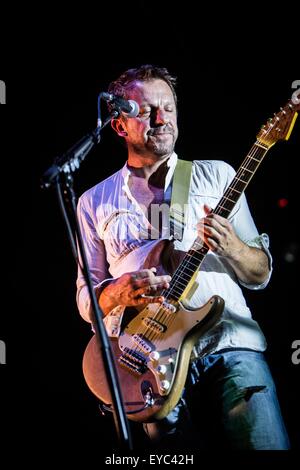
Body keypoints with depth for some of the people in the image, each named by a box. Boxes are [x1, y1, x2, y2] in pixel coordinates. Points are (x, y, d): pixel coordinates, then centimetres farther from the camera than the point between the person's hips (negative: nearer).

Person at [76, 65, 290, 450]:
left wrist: (230, 247, -10)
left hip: (231, 345, 0)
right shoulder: (95, 202, 12)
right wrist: (121, 291, -8)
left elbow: (261, 274, 12)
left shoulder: (217, 175, 12)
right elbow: (85, 299, 13)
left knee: (267, 443, -12)